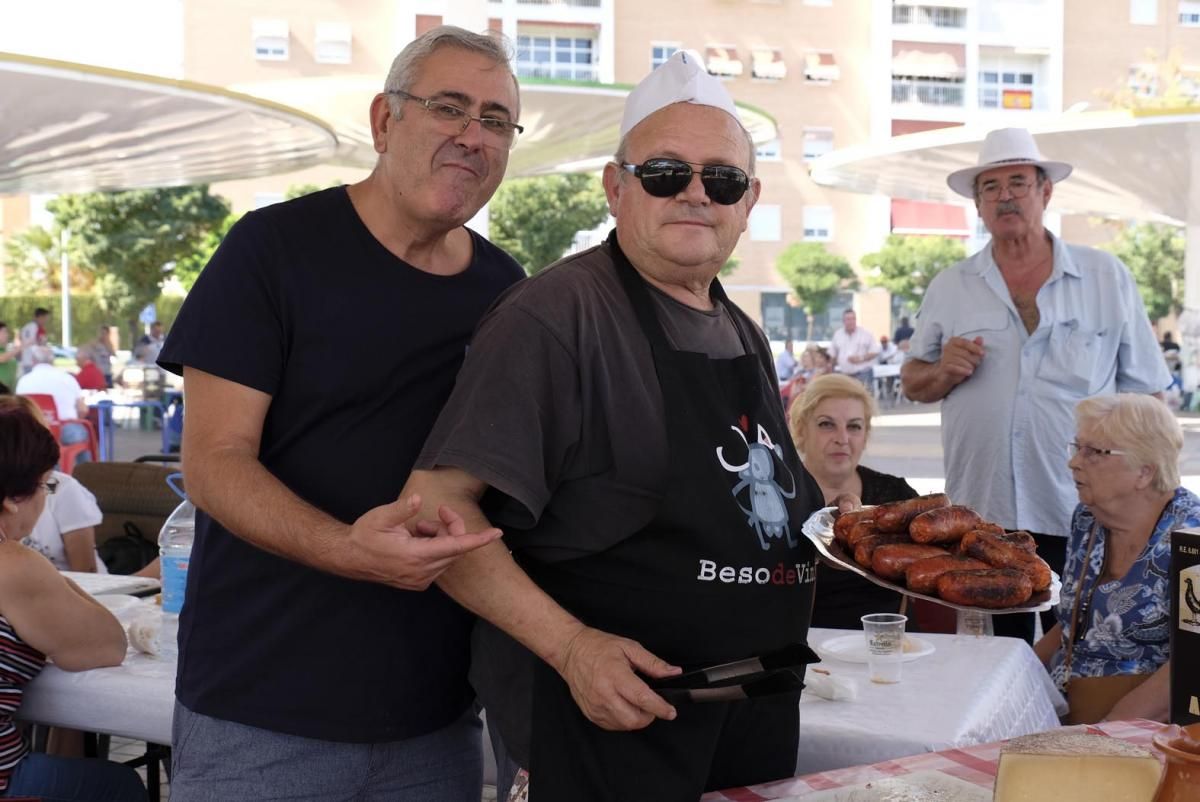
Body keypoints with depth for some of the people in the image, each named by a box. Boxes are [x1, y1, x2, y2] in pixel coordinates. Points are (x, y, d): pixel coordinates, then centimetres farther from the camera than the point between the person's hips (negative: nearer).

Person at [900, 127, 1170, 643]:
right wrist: (944, 373, -9)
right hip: (979, 521, 1)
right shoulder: (949, 287, 7)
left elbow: (1145, 395, 6)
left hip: (1084, 523, -1)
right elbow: (912, 383, 12)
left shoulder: (1108, 278, 3)